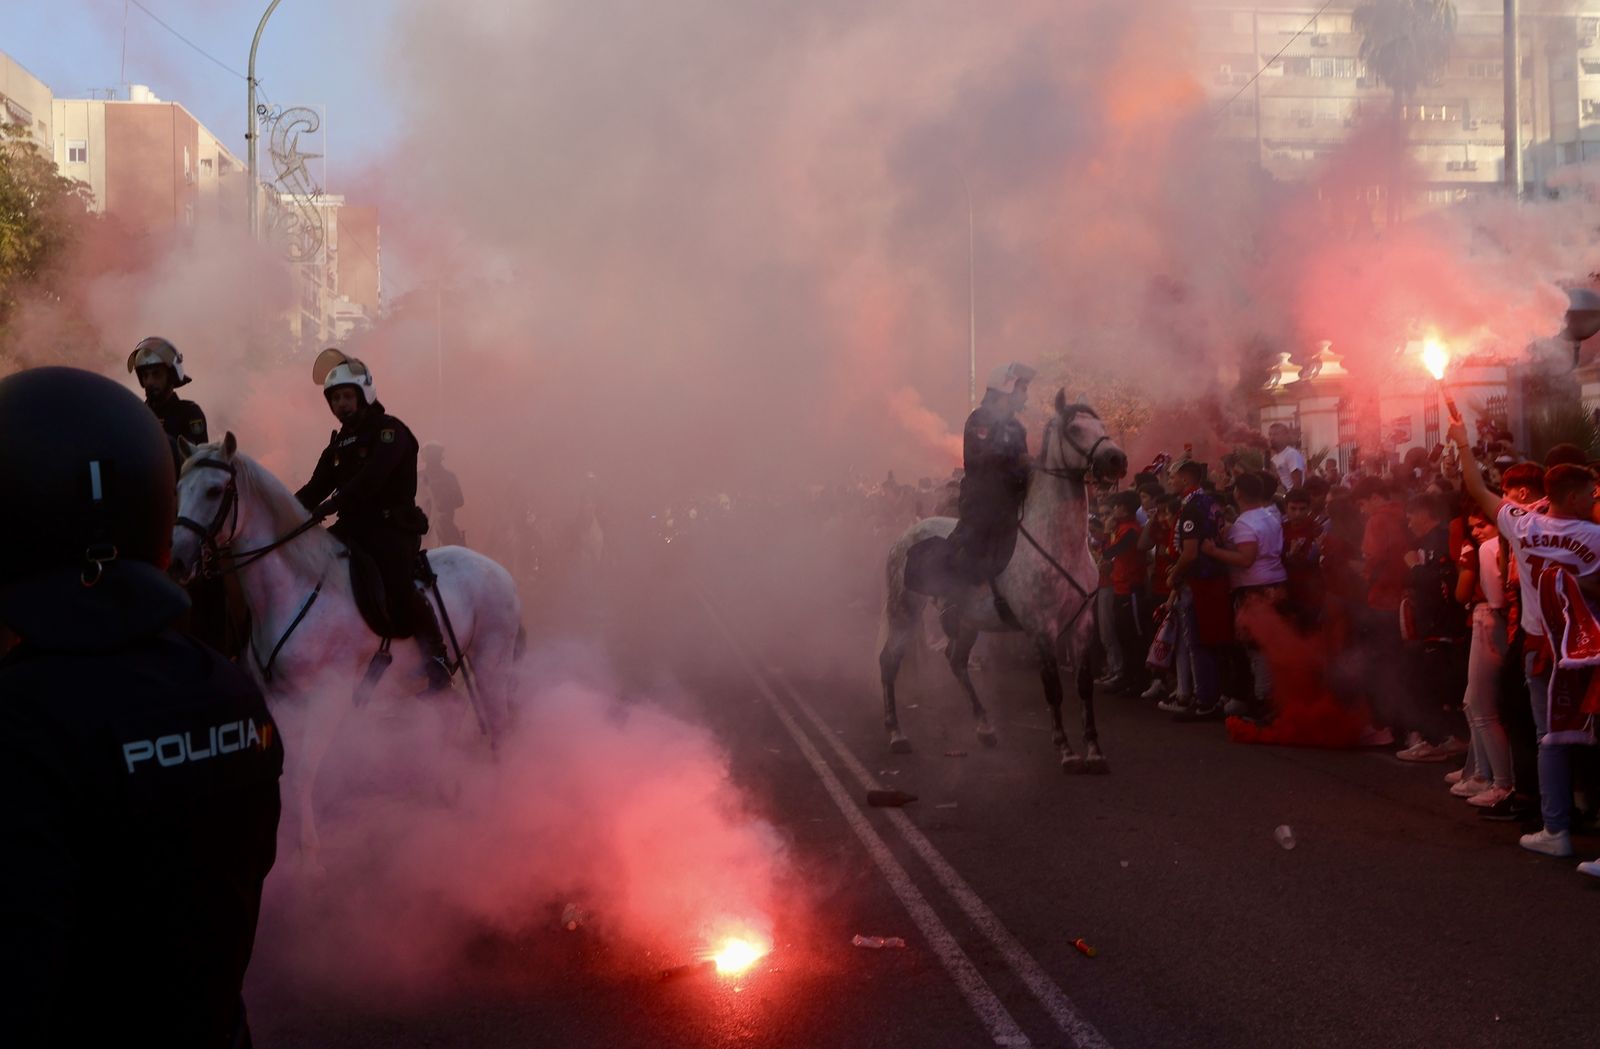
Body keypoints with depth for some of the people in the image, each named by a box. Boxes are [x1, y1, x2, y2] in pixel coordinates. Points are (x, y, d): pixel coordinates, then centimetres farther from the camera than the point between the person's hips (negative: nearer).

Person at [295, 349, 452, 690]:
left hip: (393, 527, -8)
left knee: (398, 586, -28)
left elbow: (372, 478, -21)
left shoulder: (389, 431, -4)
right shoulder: (339, 443, 19)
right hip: (355, 528, 8)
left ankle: (437, 656, -16)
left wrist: (330, 506, -31)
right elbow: (317, 487, 13)